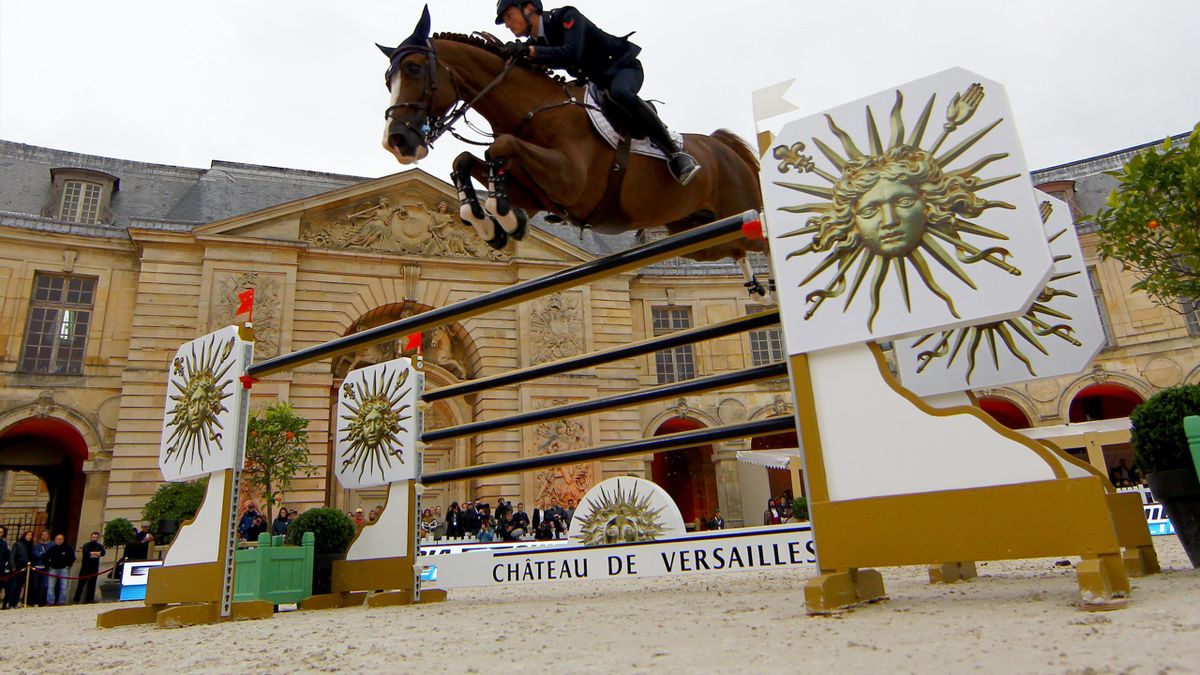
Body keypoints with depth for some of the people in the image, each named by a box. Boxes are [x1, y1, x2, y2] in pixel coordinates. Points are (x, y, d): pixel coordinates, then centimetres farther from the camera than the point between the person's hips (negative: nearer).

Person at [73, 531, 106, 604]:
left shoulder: (100, 546, 9)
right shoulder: (86, 545, 2)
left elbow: (103, 552, -12)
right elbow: (85, 552, -19)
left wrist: (91, 553, -18)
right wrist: (97, 553, -16)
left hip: (94, 568, 2)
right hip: (85, 567, -2)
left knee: (92, 583, 4)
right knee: (81, 582, -1)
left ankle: (90, 599, 8)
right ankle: (76, 599, 5)